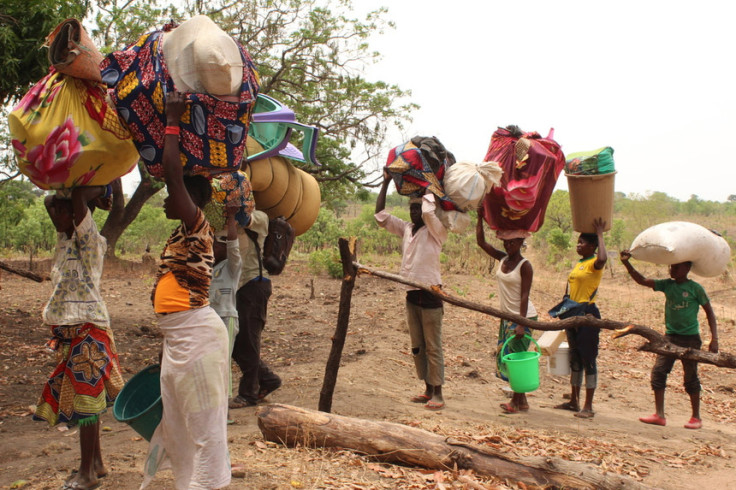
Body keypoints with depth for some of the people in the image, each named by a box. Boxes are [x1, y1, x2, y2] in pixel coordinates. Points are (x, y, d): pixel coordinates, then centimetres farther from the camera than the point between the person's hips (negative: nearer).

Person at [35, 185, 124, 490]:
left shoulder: (89, 238, -13)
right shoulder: (66, 239, 12)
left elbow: (78, 196, -26)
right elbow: (50, 201, 18)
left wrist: (95, 192, -7)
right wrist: (97, 195, 9)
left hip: (87, 330, -9)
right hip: (69, 330, 9)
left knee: (85, 399, -2)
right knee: (80, 398, 14)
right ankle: (97, 463, 25)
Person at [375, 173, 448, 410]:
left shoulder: (436, 231, -8)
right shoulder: (406, 229, 11)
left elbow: (428, 212, -28)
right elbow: (380, 215, 10)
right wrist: (386, 182, 6)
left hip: (430, 295, -7)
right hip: (412, 295, 7)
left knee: (433, 347, -3)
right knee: (417, 346, 12)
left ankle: (437, 394, 2)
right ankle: (428, 390, 21)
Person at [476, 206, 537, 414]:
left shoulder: (525, 266, -13)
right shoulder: (502, 259, 6)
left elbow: (524, 296, -18)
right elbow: (481, 242, 4)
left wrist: (521, 324, -23)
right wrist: (480, 218, -3)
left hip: (522, 317, -8)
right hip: (507, 316, 8)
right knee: (504, 356, 10)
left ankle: (520, 401, 6)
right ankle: (518, 399, 20)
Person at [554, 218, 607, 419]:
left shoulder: (594, 263, -10)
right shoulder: (578, 264, 16)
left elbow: (602, 259, -35)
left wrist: (600, 234, -23)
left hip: (588, 314, -9)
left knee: (588, 359, -5)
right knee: (575, 359, 15)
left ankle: (588, 406, 0)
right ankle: (574, 401, 25)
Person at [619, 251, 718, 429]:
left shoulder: (695, 288, -7)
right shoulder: (667, 285, 4)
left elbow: (709, 312, -1)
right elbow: (642, 280, 0)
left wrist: (714, 338, -7)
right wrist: (627, 263, -14)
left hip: (690, 338, -4)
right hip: (670, 336, 4)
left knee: (690, 377, 3)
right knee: (658, 371, -3)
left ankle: (696, 417, 17)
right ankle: (659, 415, 3)